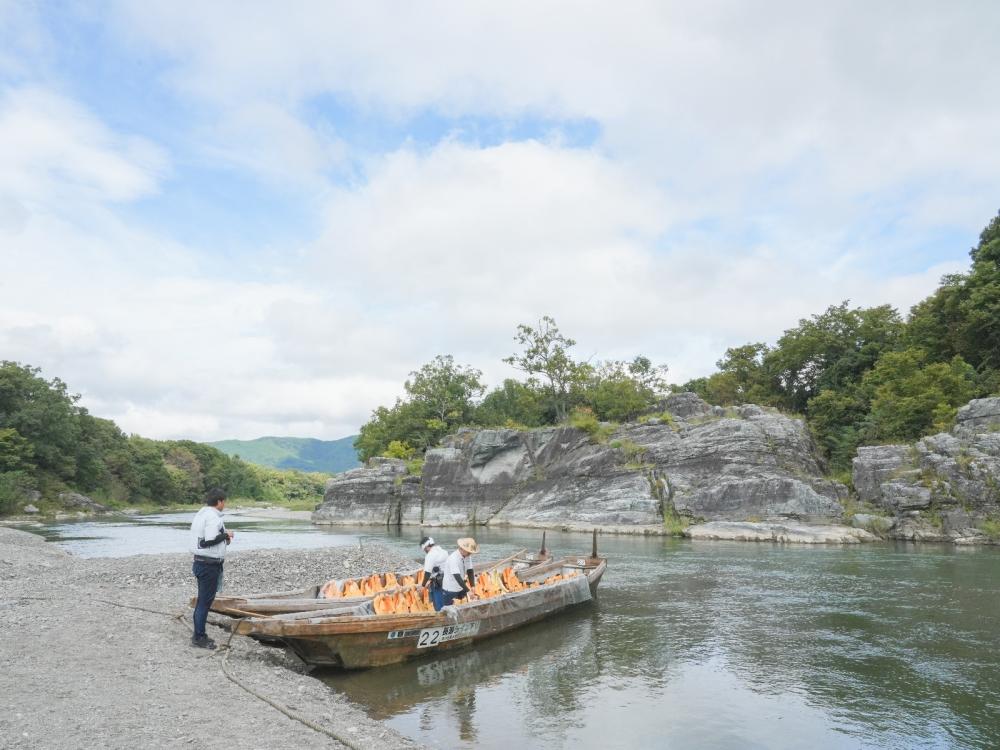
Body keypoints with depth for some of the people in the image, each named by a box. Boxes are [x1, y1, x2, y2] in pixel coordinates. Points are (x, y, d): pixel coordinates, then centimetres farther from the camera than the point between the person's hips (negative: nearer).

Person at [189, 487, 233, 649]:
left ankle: (199, 634, 27)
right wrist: (226, 535, -12)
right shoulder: (213, 517, -19)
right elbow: (210, 540, -27)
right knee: (205, 601, -1)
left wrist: (223, 538, 11)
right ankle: (199, 637, 7)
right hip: (209, 565, -10)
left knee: (203, 600, 18)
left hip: (201, 562, 10)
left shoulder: (201, 514, 13)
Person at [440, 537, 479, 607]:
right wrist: (468, 591, -34)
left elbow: (470, 572, -3)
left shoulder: (466, 557, -4)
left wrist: (472, 587, -16)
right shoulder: (453, 559, -26)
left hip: (461, 589, 7)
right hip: (450, 591, -7)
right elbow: (457, 578, -31)